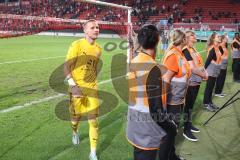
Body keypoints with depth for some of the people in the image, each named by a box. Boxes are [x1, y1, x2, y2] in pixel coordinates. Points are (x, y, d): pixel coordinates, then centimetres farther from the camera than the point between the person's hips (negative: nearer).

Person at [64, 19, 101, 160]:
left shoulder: (98, 49, 4)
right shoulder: (77, 45, -13)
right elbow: (66, 67, -15)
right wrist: (73, 85, -25)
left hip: (92, 88, 4)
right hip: (77, 88, -4)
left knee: (94, 120, 2)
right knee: (76, 116, 14)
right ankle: (75, 132, 51)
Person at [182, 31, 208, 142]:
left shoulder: (193, 49, 12)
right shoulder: (185, 50, -16)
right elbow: (192, 68, -21)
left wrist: (205, 72, 1)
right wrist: (204, 75, -11)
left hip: (196, 81, 9)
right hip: (190, 82, -9)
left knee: (191, 104, 18)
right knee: (188, 105, 0)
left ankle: (189, 124, 32)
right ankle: (186, 130, 10)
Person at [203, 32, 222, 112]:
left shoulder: (217, 47, 8)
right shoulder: (213, 49, -18)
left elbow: (217, 59, 11)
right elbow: (208, 60, -20)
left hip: (215, 71, 9)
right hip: (211, 71, -9)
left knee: (211, 87, 16)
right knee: (209, 87, 0)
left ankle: (210, 102, 26)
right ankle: (206, 104, 9)